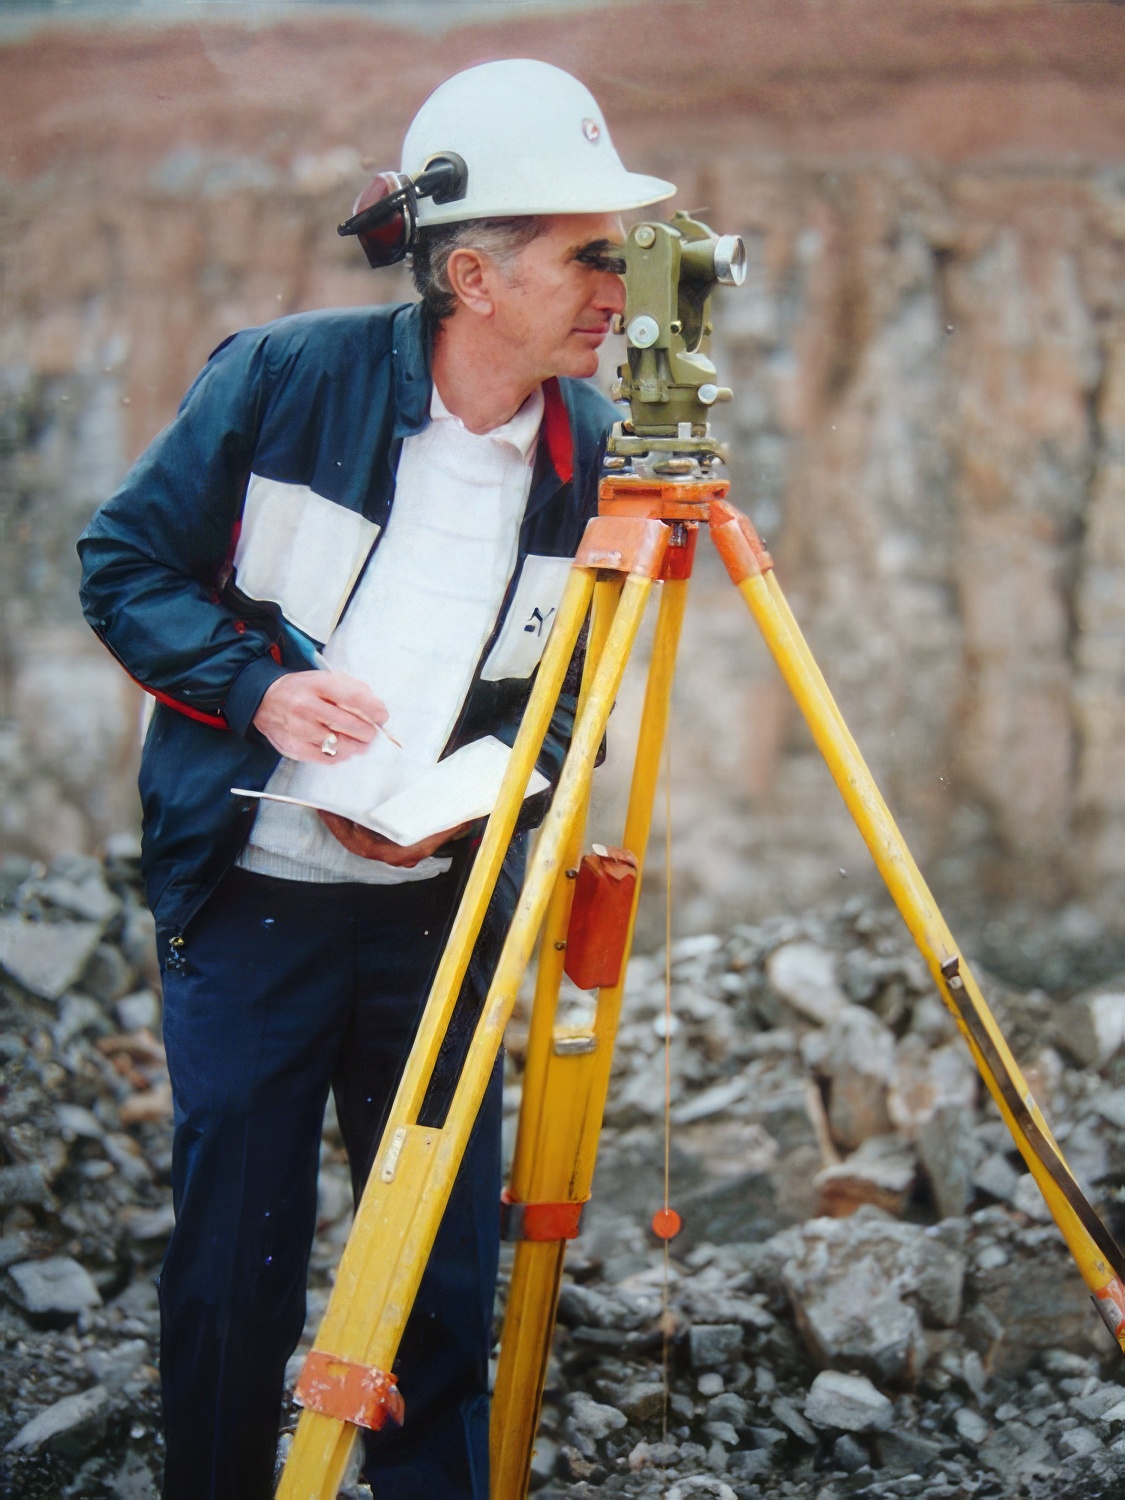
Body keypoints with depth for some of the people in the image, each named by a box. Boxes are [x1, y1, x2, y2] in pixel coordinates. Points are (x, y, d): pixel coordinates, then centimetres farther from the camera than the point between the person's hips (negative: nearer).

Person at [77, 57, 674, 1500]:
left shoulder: (593, 454, -2)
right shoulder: (285, 378, -9)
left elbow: (577, 703, 7)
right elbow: (123, 565, -1)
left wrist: (472, 807, -12)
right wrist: (256, 685, -17)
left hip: (441, 913, 2)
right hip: (249, 899, -2)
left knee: (447, 1260, 8)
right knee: (233, 1255, 6)